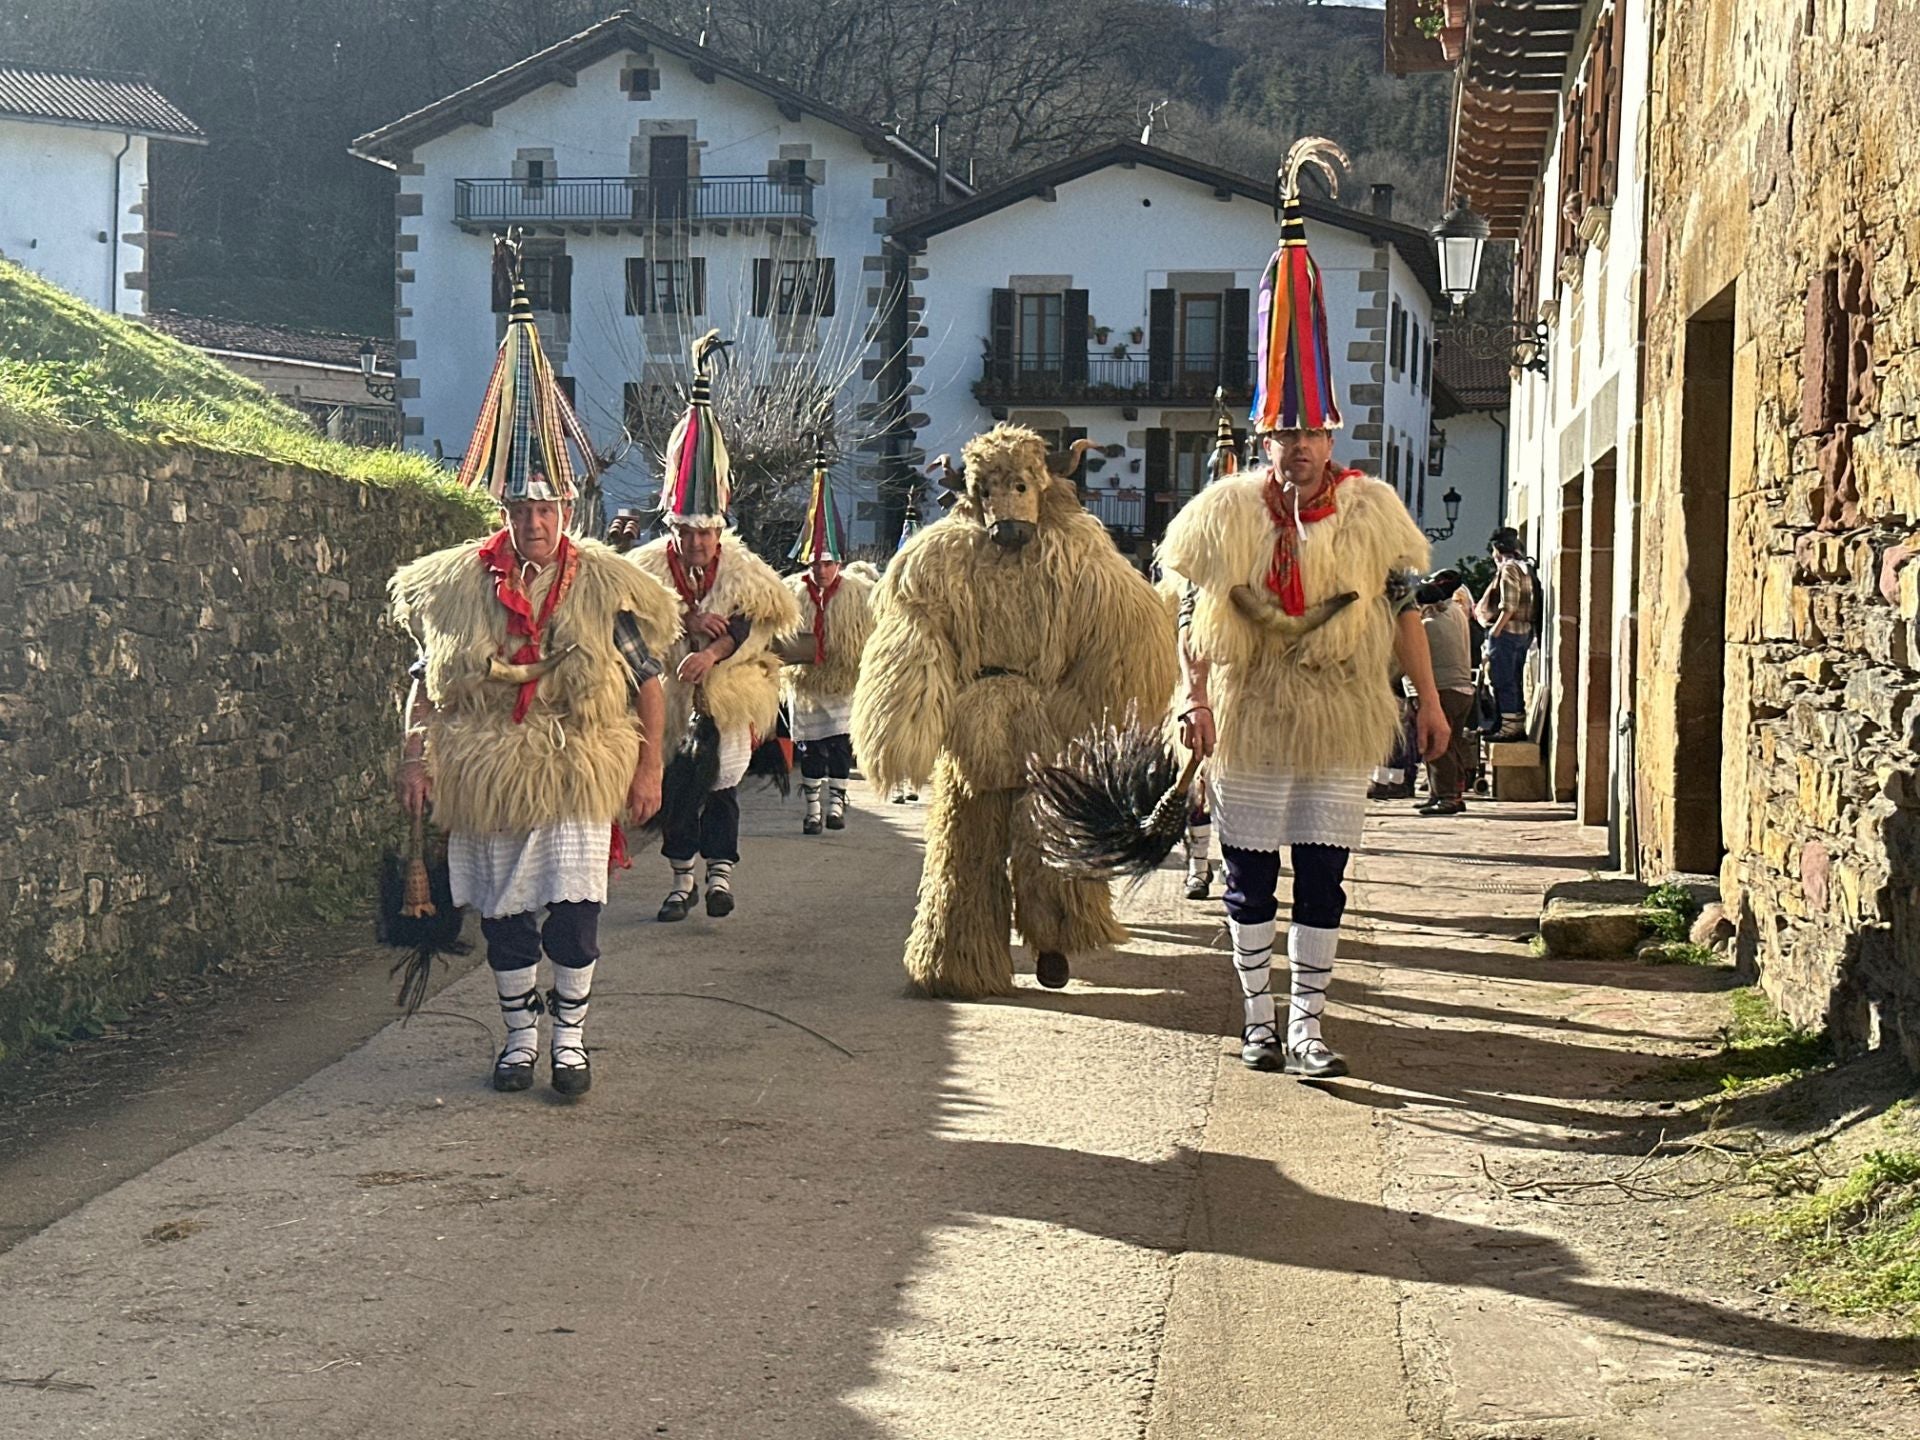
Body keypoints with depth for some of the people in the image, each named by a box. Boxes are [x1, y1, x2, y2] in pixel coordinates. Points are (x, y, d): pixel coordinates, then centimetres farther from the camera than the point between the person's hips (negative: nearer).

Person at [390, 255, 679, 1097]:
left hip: (577, 782, -1)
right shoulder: (458, 584, 2)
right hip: (483, 782, 2)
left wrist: (649, 768, -2)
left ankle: (569, 1037, 10)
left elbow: (647, 681, 2)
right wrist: (414, 758, 0)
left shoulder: (607, 586, -1)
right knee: (503, 912, 9)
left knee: (574, 910, -4)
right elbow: (425, 679, 7)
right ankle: (520, 1034, 23)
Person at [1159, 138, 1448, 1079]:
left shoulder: (1370, 510, 1)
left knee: (1323, 879, 2)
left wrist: (1429, 700, 3)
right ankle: (1259, 1019, 19)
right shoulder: (1226, 513, -1)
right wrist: (1195, 696, -11)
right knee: (1248, 876, 6)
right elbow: (1192, 612, 0)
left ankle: (1307, 1026, 10)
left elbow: (1402, 609, 5)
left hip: (1338, 726, 0)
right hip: (1248, 721, 0)